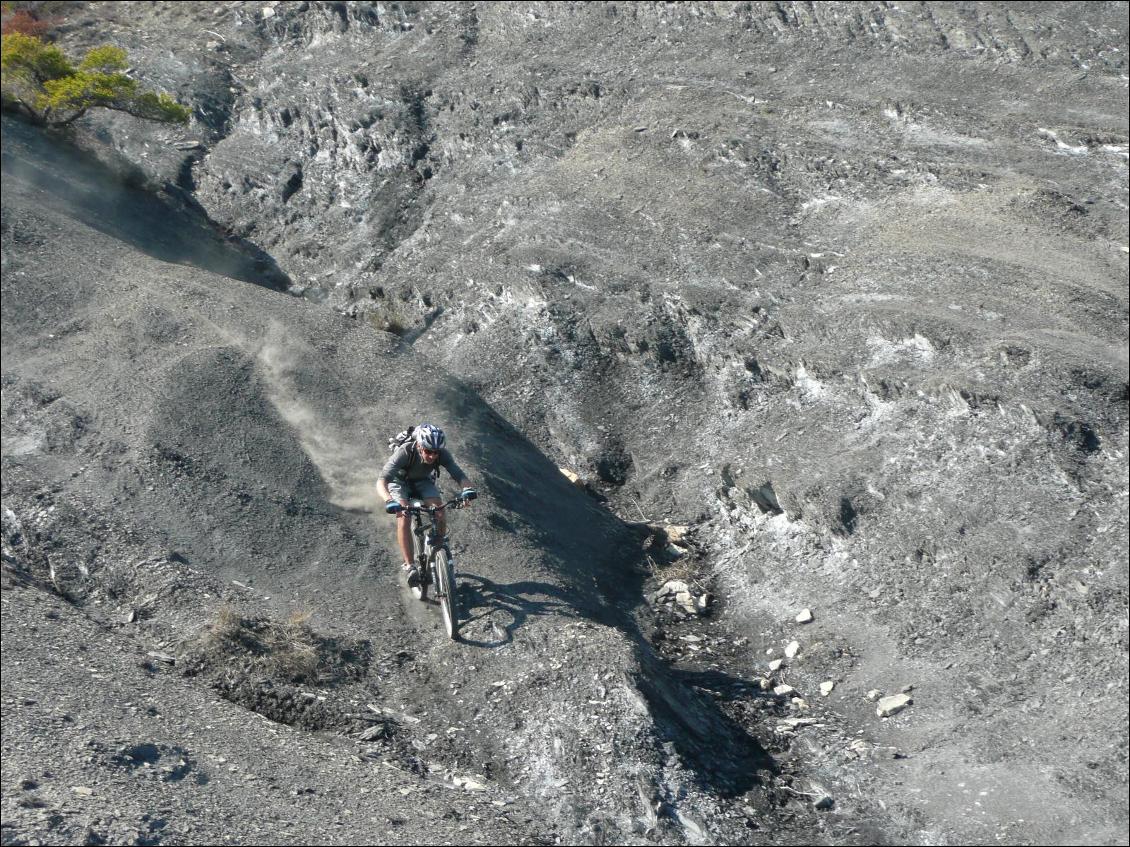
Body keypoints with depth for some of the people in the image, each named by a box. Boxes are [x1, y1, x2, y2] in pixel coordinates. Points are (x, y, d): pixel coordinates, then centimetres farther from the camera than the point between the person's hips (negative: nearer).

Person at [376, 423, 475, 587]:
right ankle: (410, 566, -20)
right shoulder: (405, 452, -38)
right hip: (400, 482, -2)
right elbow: (381, 481, -46)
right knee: (404, 518, -27)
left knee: (440, 513, -21)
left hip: (423, 482, 3)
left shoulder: (442, 454, -29)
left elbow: (460, 475, -34)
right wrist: (389, 502, -64)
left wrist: (467, 490, -57)